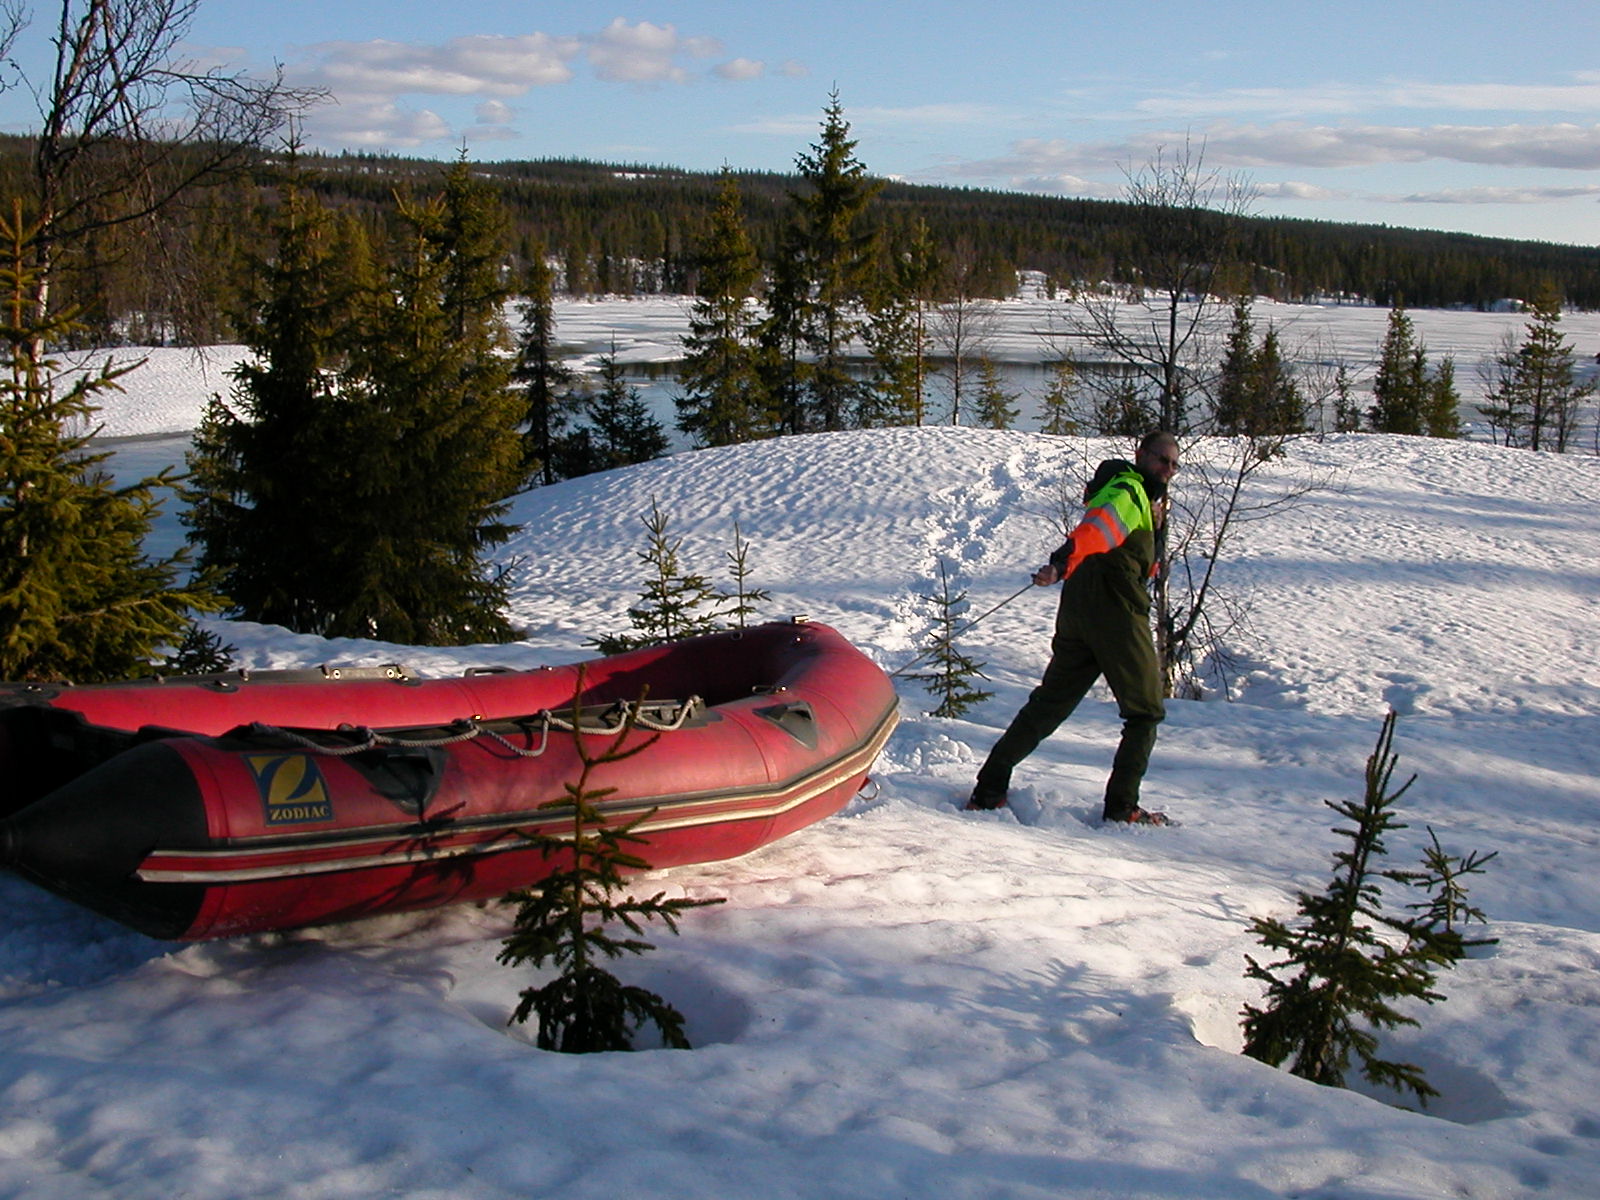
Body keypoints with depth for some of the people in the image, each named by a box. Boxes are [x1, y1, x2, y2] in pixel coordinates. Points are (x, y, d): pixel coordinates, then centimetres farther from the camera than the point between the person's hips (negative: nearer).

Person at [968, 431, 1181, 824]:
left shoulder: (1138, 495, 26)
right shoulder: (1129, 490, -6)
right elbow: (1096, 529, -27)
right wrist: (1061, 565, -43)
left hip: (1079, 612, 9)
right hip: (1115, 612, -9)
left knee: (1050, 703, 10)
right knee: (1146, 712, 3)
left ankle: (989, 789, 7)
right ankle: (1121, 808, 0)